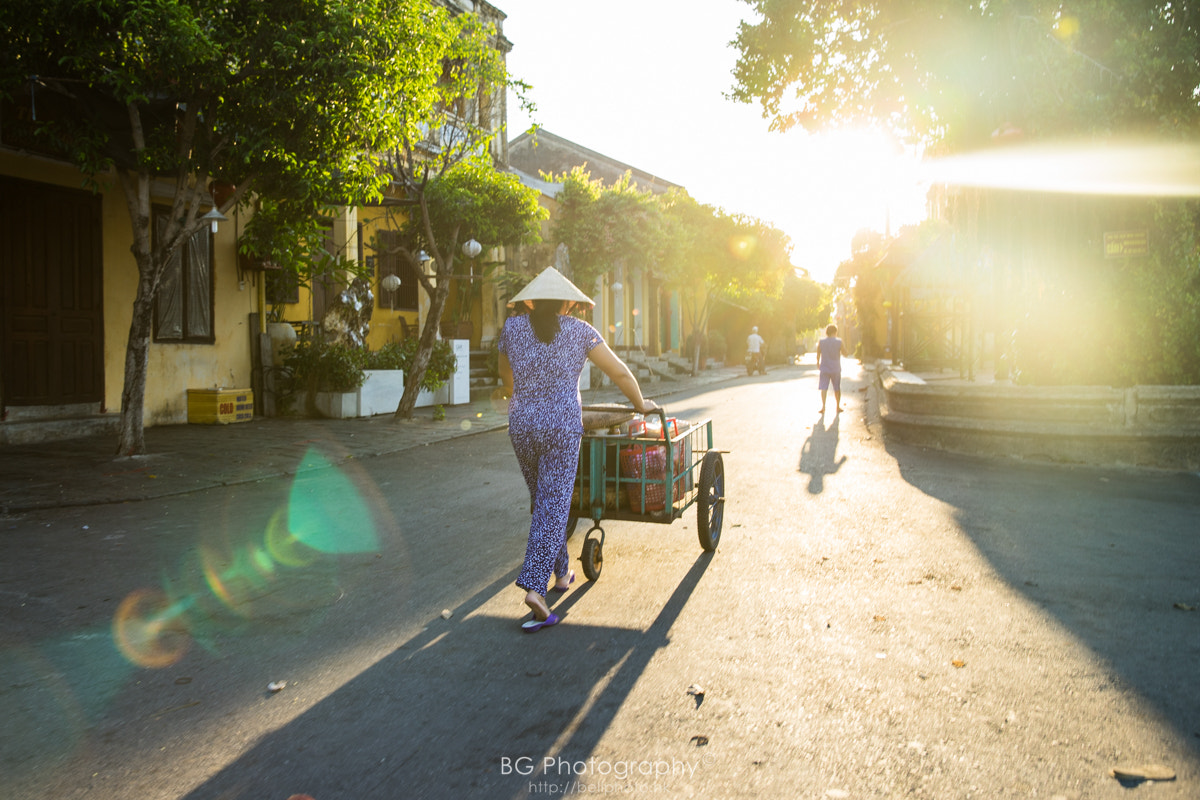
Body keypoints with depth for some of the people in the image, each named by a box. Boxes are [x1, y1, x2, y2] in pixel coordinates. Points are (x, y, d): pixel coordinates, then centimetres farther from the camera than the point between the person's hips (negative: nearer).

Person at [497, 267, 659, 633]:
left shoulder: (512, 327, 7)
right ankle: (535, 587, -12)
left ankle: (561, 572, 33)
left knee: (542, 501, 19)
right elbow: (620, 372, 3)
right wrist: (641, 404, 20)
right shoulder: (579, 331, 1)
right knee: (554, 506, -2)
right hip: (562, 426, -3)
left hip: (521, 425, 3)